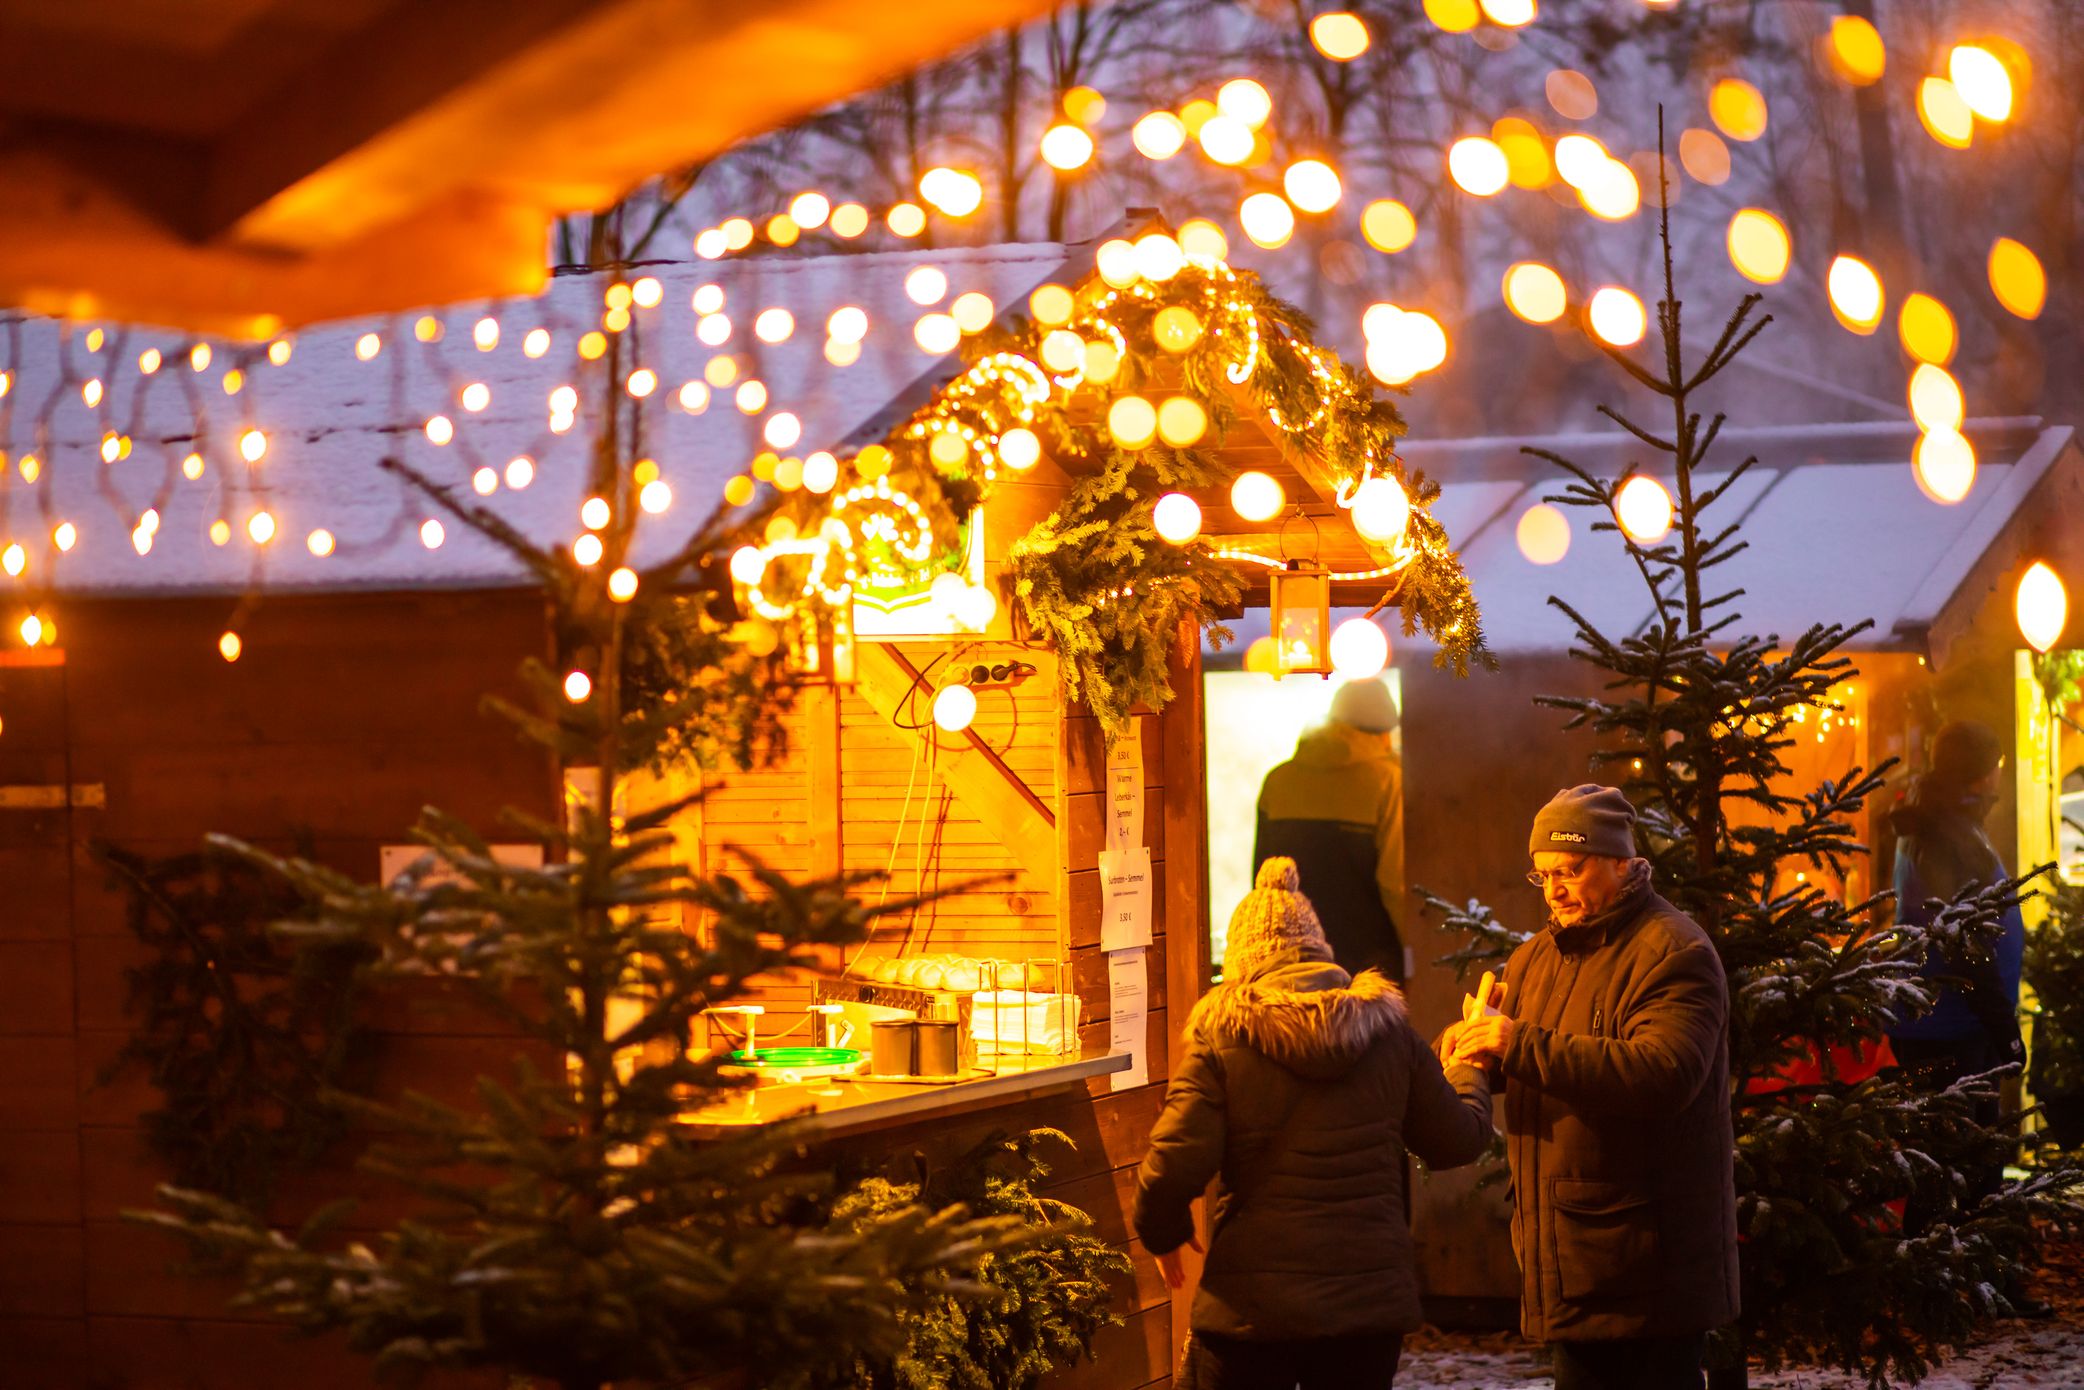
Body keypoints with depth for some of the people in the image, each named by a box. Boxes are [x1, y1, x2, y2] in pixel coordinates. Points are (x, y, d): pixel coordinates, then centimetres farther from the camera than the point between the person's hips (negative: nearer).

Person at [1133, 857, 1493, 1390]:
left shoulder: (1220, 1037, -8)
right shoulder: (1388, 1032, 3)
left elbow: (1175, 1164, -14)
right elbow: (1461, 1140, 12)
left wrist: (1162, 1234, 7)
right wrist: (1467, 1067, 33)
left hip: (1251, 1305, -3)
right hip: (1370, 1303, 3)